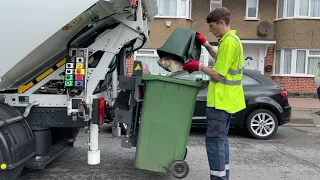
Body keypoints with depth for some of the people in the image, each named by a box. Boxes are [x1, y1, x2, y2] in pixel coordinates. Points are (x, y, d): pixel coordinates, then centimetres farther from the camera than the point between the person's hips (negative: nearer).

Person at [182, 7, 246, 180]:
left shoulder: (228, 42, -18)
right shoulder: (232, 39, 13)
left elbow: (218, 75, -19)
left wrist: (198, 66, -8)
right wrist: (205, 43, 21)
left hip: (221, 100, -11)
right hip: (226, 99, 11)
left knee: (214, 140, -5)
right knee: (221, 139, 17)